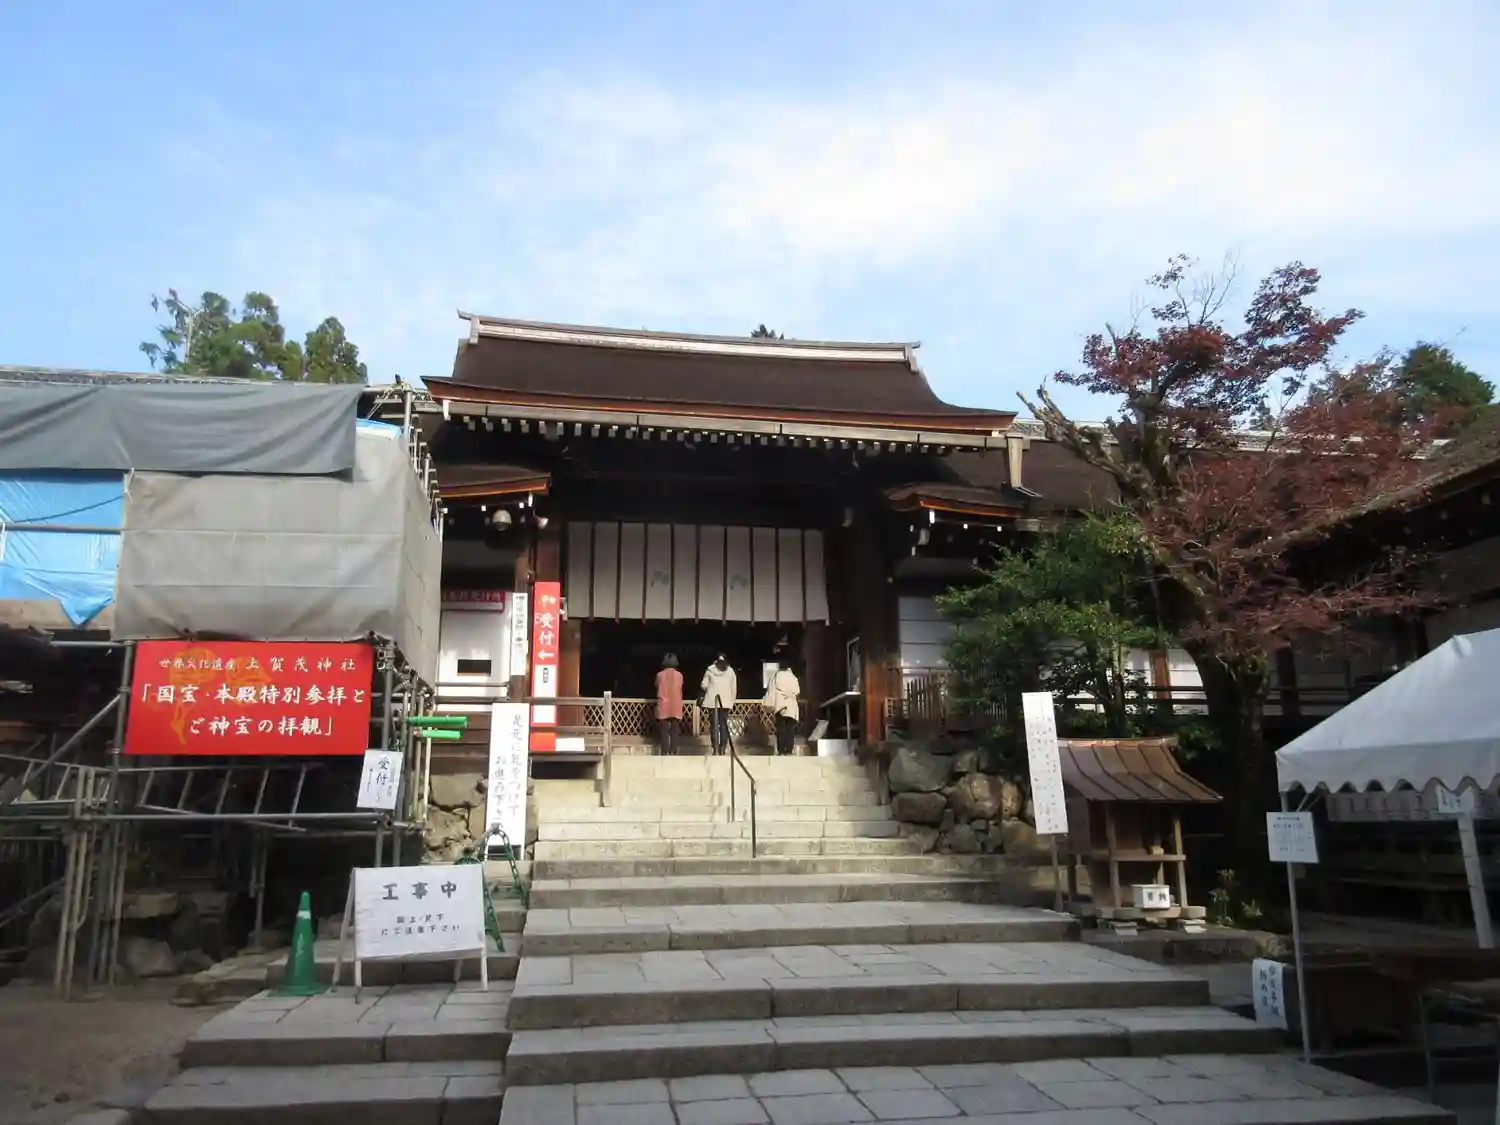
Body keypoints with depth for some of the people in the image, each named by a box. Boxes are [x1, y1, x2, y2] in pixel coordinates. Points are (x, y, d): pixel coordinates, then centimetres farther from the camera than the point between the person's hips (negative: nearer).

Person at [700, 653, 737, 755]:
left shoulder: (710, 670, 1)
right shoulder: (730, 671, 5)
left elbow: (703, 686, 1)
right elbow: (734, 688, 6)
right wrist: (732, 702, 14)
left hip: (712, 701, -1)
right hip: (725, 702, 1)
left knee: (713, 725, 4)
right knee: (723, 725, 4)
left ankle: (716, 748, -1)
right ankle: (722, 748, -3)